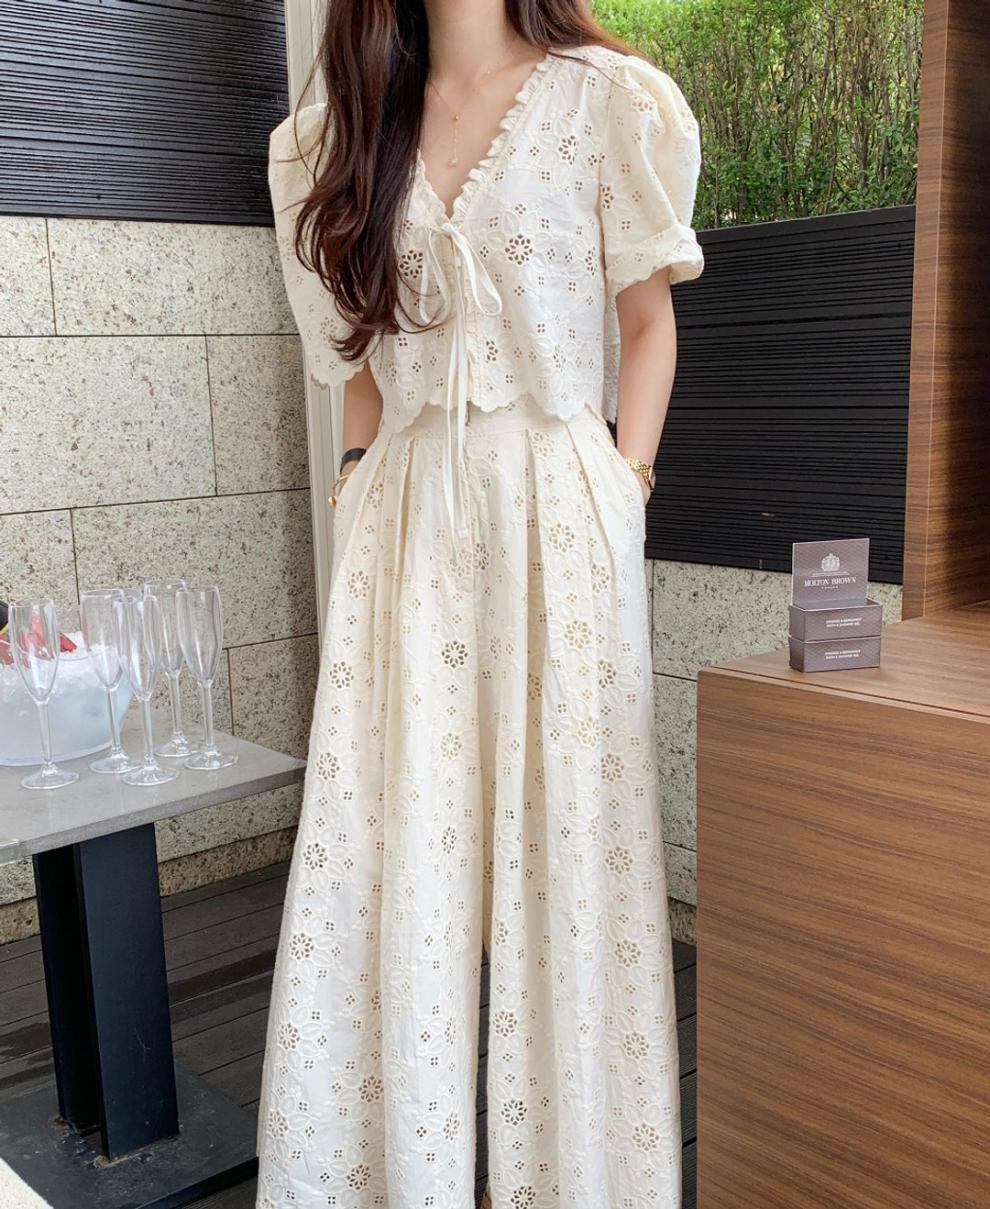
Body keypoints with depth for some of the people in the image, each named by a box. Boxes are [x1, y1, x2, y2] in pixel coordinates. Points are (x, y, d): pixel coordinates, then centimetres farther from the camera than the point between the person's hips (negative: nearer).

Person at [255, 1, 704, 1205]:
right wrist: (364, 486, 7)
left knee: (561, 839, 1)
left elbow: (647, 320, 6)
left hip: (555, 514, -3)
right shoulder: (349, 130, 16)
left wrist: (624, 493, -4)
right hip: (406, 519, 3)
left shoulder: (601, 96, 6)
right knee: (389, 856, 2)